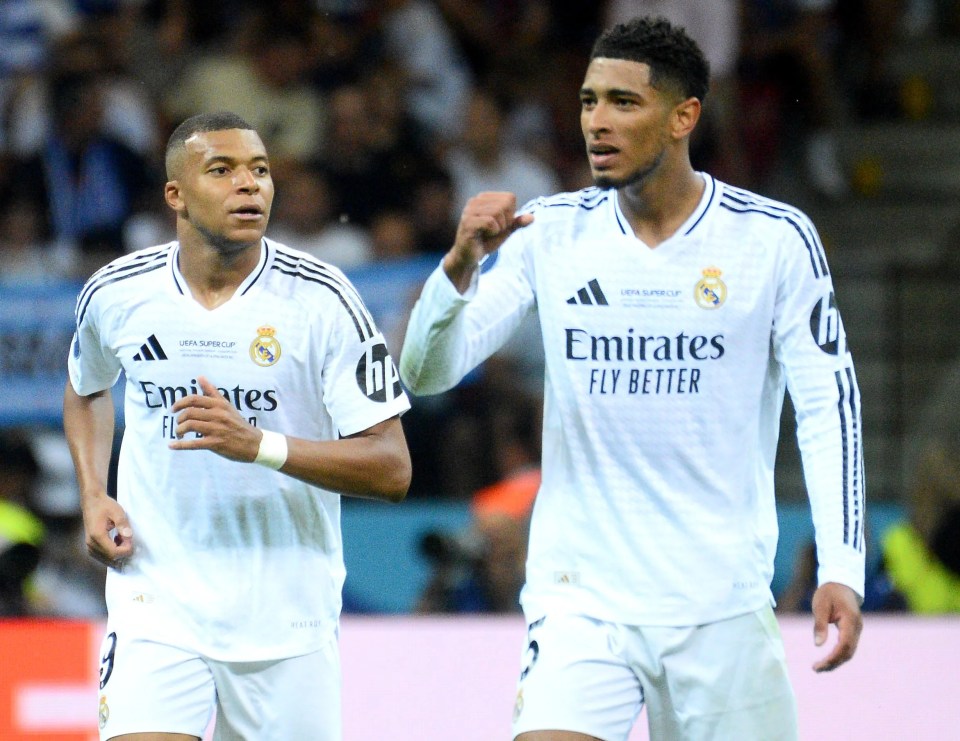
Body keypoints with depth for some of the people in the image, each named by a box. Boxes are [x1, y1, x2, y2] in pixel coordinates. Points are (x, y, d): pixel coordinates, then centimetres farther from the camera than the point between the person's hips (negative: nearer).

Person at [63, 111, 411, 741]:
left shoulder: (322, 300, -10)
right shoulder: (117, 294, -1)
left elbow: (392, 469, -12)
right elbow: (87, 389, 24)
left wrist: (258, 444, -25)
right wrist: (93, 495, 6)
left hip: (285, 615, 0)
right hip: (157, 611, 0)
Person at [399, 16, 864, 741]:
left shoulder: (776, 238, -2)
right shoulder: (549, 233, 1)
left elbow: (828, 401, 0)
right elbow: (427, 371, -1)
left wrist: (842, 570, -9)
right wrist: (461, 265, -21)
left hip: (723, 603, 0)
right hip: (580, 594, 0)